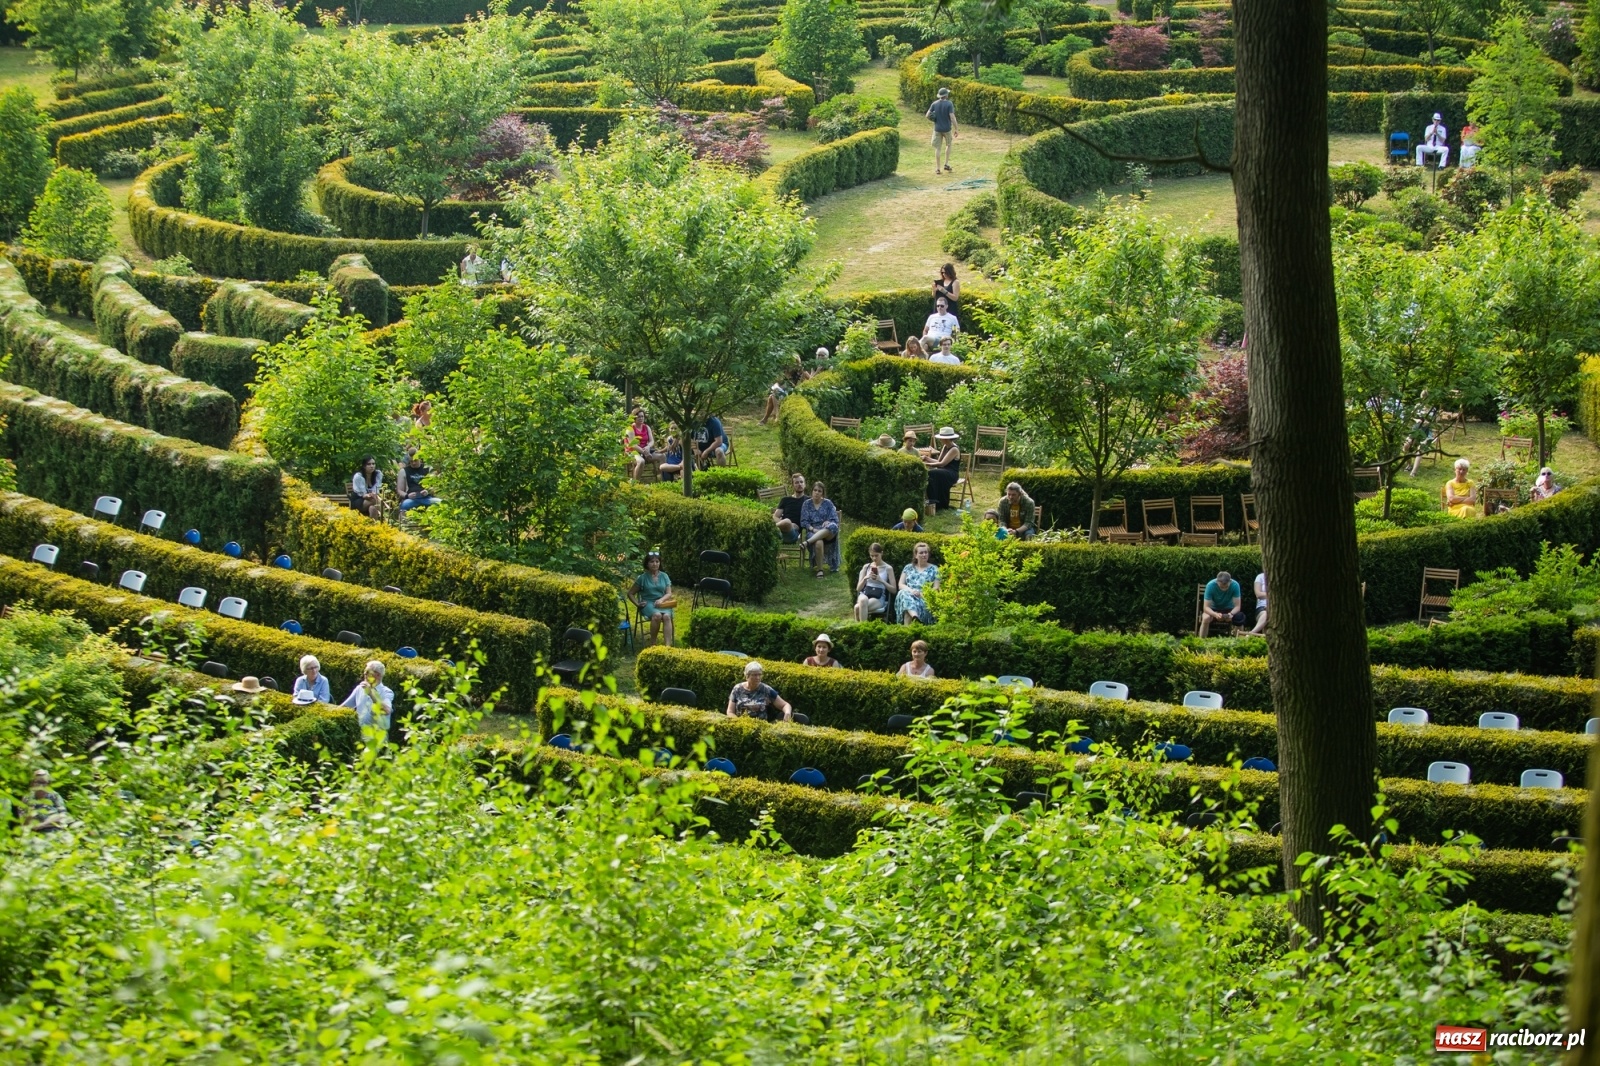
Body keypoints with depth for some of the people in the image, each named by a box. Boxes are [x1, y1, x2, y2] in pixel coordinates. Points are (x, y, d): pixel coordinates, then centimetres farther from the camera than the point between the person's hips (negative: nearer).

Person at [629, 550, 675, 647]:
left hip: (662, 603, 2)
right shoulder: (642, 578, 6)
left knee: (666, 616, -34)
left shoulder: (664, 576, 12)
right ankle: (652, 643, -26)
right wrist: (637, 604, -4)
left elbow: (669, 594, 7)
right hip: (648, 603, -2)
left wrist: (661, 600, -15)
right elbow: (630, 593, 12)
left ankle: (668, 645, -45)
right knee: (657, 615, -37)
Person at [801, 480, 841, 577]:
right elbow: (804, 522, 4)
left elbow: (835, 520, 7)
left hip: (828, 532, 1)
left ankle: (808, 542, -45)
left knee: (833, 526, -39)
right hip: (813, 531, -1)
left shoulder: (828, 503, 12)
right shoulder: (806, 504, 11)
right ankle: (819, 569, -27)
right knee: (818, 542, -39)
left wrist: (828, 522, -15)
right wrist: (813, 529, -13)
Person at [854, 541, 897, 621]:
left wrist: (881, 580, -11)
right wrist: (866, 578, -5)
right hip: (865, 594, 2)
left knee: (858, 607, -35)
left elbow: (893, 590, 3)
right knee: (863, 600, -40)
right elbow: (858, 588, 14)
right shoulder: (866, 567, 14)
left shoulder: (888, 568, 6)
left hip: (879, 599, -2)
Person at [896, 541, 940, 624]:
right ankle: (915, 617, -64)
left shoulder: (933, 569, 16)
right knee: (904, 594, -38)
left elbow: (936, 588, 6)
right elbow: (901, 585, 12)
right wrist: (911, 590, -10)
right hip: (909, 594, 1)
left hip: (925, 598, -1)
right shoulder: (908, 568, 22)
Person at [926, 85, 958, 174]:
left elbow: (927, 116, -1)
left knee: (938, 148, 7)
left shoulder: (934, 104, -2)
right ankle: (946, 164, 17)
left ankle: (937, 168, 4)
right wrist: (956, 129, -11)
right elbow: (952, 118, -19)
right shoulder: (949, 104, -14)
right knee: (948, 144, 23)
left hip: (937, 129, 2)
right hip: (947, 129, -2)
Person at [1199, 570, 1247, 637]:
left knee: (1239, 618, -29)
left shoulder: (1235, 585, -23)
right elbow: (1206, 607, -26)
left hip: (1228, 609, 1)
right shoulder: (1210, 585, -26)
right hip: (1213, 609, -1)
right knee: (1206, 618, -34)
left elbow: (1237, 606, -20)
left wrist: (1231, 614, -42)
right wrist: (1215, 614, -46)